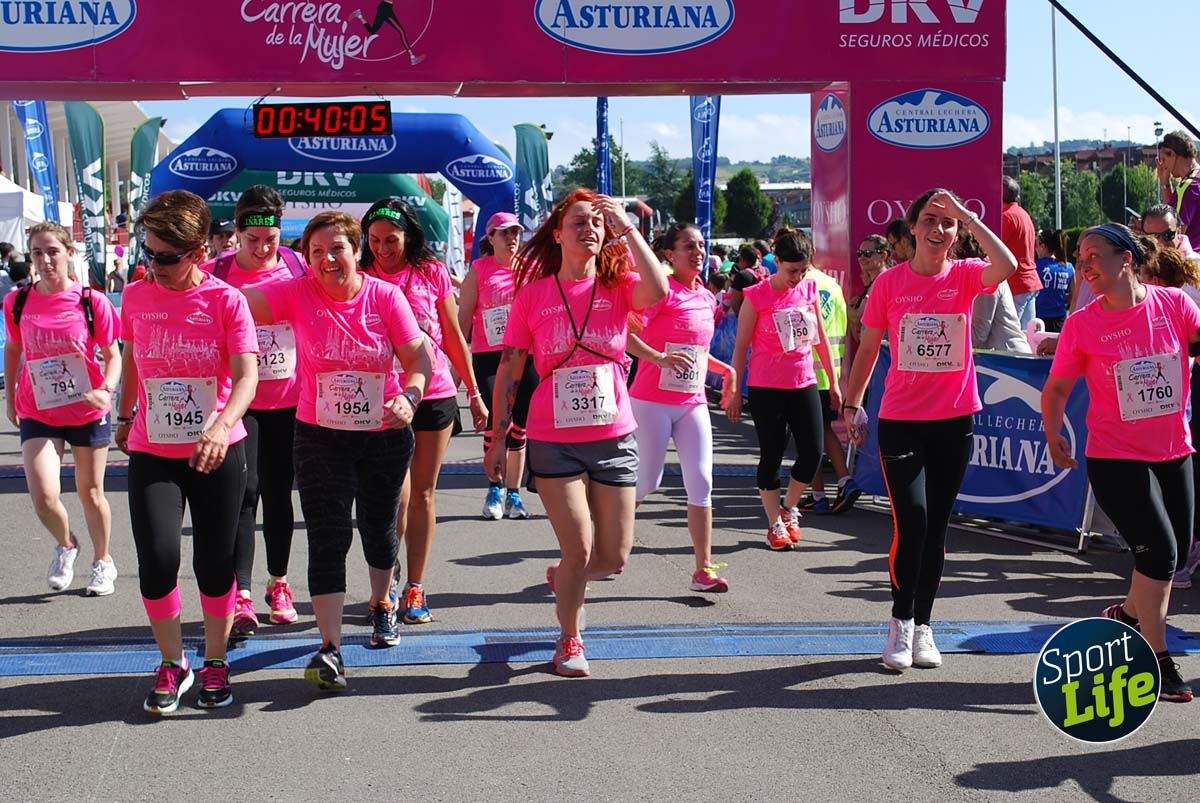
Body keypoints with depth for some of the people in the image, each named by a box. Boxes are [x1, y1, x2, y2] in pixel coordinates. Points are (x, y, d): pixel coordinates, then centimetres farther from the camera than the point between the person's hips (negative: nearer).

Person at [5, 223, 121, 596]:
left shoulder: (92, 302, -10)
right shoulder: (18, 301, -2)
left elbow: (113, 355, -4)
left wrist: (106, 389, -22)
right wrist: (10, 397, 15)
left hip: (88, 412, -1)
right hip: (38, 414, 1)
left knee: (91, 494, 12)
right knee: (44, 497, -14)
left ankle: (102, 561, 36)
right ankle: (66, 545, 19)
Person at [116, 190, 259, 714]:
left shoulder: (226, 300, -9)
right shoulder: (136, 297, 1)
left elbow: (246, 375, -18)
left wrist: (221, 426, -35)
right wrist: (123, 418, 27)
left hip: (216, 453, -2)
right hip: (151, 454, 2)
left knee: (215, 562, 6)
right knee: (156, 557, -10)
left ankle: (215, 661, 25)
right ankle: (171, 664, 10)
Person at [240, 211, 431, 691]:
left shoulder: (386, 296, -8)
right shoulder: (298, 295, -9)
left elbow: (419, 356, -11)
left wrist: (409, 398, -29)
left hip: (385, 435, 1)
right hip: (320, 436, -1)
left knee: (378, 526, 18)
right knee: (328, 537, -9)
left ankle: (381, 603, 47)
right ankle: (330, 648, -10)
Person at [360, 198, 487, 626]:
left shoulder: (432, 273, 2)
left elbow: (453, 336, 9)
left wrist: (474, 393, 10)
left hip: (435, 394, 2)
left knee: (423, 493, 7)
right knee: (397, 493, -9)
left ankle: (415, 588, 16)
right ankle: (387, 579, 11)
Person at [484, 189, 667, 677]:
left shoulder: (618, 286, 0)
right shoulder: (533, 294, -1)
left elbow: (657, 292, -25)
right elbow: (508, 371, 2)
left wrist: (626, 227, -19)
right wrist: (498, 439, 0)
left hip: (614, 439, 2)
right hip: (554, 442, -2)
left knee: (614, 558, 7)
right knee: (579, 550, -6)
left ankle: (563, 578, 40)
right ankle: (570, 640, 19)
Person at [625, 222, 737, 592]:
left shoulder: (707, 298, 12)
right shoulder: (662, 290, -11)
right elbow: (626, 334, -21)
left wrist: (726, 369, 14)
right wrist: (660, 358, -32)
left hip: (693, 403, 6)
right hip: (652, 401, -6)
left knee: (701, 484, 0)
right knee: (647, 481, 0)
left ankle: (704, 570, 4)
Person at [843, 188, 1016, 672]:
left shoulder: (964, 276, -1)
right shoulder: (890, 282, 0)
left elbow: (1007, 265, -23)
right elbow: (868, 348, 7)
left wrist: (965, 214, -21)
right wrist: (851, 404, 4)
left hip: (954, 421, 1)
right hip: (900, 420, -1)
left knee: (936, 527, 9)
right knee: (911, 522, -11)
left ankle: (922, 625, 21)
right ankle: (901, 620, 7)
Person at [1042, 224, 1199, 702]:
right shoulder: (1082, 326, -8)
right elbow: (1057, 387, 1)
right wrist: (1054, 435, -5)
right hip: (1115, 459, -3)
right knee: (1159, 550, -13)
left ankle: (1127, 614, 42)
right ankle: (1157, 662, 0)